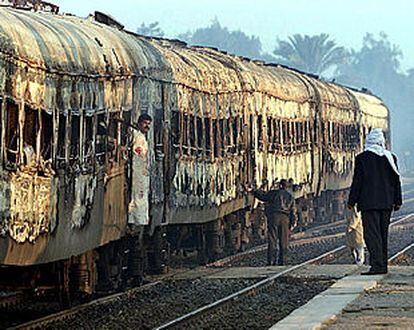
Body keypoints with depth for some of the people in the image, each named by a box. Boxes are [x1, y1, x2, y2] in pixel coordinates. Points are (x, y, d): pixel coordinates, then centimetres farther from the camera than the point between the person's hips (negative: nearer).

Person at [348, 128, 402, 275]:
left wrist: (352, 201, 2)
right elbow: (396, 180, 10)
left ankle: (377, 264, -17)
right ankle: (383, 264, 17)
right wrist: (397, 201, 17)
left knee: (372, 234, -7)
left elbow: (357, 181, -6)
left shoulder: (362, 158, -7)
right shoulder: (390, 157, 5)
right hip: (386, 202, 5)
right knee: (383, 233, 13)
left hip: (369, 202, -5)